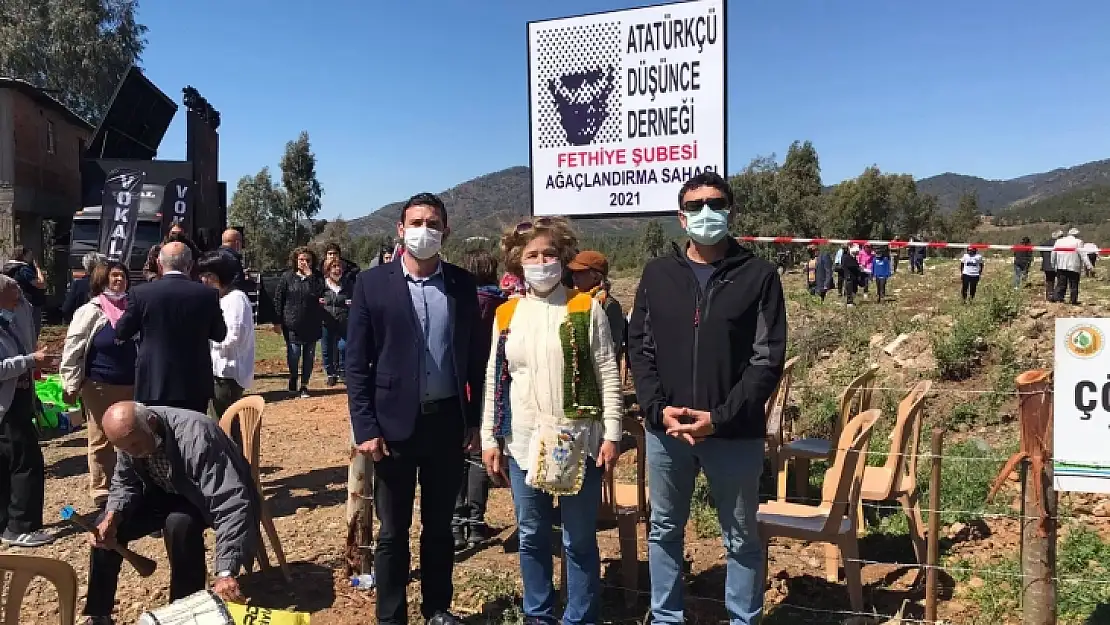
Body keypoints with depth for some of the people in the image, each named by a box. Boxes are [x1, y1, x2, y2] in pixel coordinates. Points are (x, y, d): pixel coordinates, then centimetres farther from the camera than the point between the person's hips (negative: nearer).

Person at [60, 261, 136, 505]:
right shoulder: (91, 311, -7)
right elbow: (72, 348, -7)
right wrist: (71, 384, -9)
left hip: (130, 385, 4)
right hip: (99, 386, -4)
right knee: (101, 441, 7)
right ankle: (101, 491, 19)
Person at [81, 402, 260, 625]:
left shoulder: (196, 437, -38)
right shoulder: (130, 435, -16)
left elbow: (232, 505, -44)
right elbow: (125, 483, 0)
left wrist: (226, 572, -52)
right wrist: (111, 518, -23)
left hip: (217, 496, -7)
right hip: (168, 492, 7)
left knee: (179, 523, -35)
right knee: (106, 528, -7)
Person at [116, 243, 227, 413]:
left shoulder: (141, 292, -6)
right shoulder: (208, 294, -5)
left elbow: (121, 332, 4)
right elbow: (219, 334, 7)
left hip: (153, 385, -1)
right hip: (196, 386, 1)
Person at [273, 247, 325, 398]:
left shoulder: (317, 278, 2)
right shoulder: (287, 277, 1)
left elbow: (318, 294, -16)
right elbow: (278, 299, 2)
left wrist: (309, 275, -18)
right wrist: (278, 321, -2)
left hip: (312, 325, 1)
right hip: (292, 325, -1)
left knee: (309, 356, 7)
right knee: (293, 355, 1)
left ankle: (304, 385, 19)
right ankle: (293, 379, 27)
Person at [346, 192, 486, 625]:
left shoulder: (462, 284, 3)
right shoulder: (373, 283, -4)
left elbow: (476, 357, 6)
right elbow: (356, 363, -5)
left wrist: (476, 420, 3)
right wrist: (365, 427, -10)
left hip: (448, 421, 2)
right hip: (395, 423, -2)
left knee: (440, 524, 16)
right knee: (393, 531, 9)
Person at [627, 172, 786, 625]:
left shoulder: (758, 275, -3)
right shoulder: (658, 274, 6)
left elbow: (768, 359, -7)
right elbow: (639, 348, 5)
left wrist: (721, 418, -16)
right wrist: (659, 409, -9)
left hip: (735, 434, -3)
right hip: (665, 430, 3)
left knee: (741, 538, 11)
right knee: (664, 530, 16)